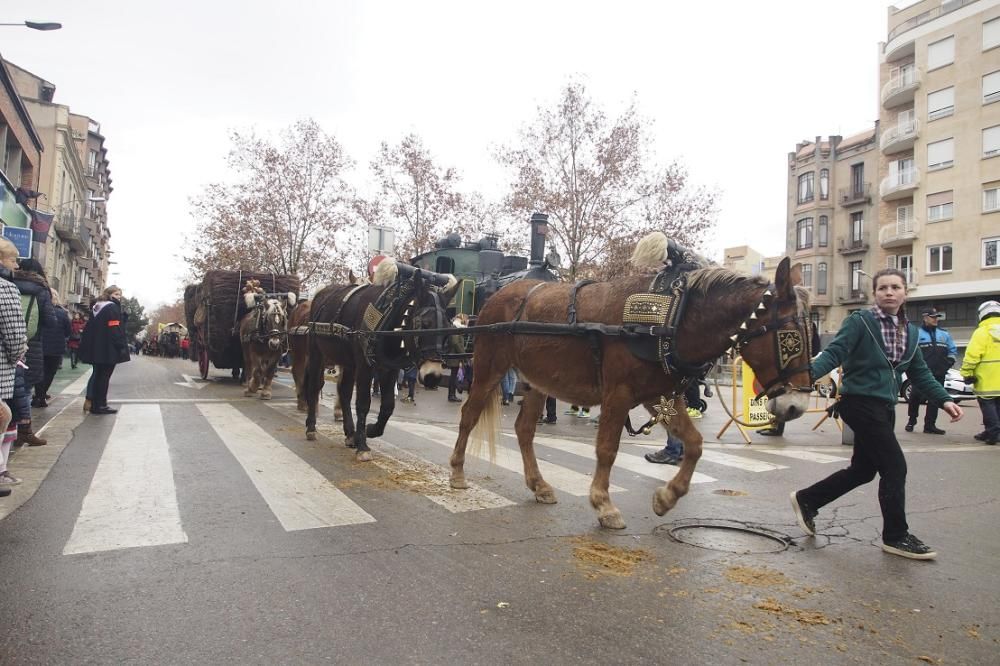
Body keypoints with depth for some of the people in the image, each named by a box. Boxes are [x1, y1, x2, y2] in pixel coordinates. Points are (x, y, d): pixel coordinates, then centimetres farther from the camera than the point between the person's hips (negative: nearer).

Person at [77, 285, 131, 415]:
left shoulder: (97, 308, 17)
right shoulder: (112, 307, -11)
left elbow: (90, 328, 18)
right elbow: (115, 329, -19)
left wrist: (86, 345, 20)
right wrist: (121, 346, -19)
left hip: (96, 348, 9)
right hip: (108, 349, -9)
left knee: (98, 375, 15)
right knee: (104, 376, -4)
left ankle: (95, 403, 20)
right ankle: (99, 405, 0)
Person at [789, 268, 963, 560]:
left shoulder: (910, 331, 13)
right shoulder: (859, 322, -8)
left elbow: (919, 373, 15)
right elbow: (834, 354, -17)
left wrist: (943, 399, 3)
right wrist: (808, 373, -33)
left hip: (885, 407, 8)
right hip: (861, 403, -8)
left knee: (862, 470, 14)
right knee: (895, 467, -5)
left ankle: (806, 500, 28)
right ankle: (896, 536, 12)